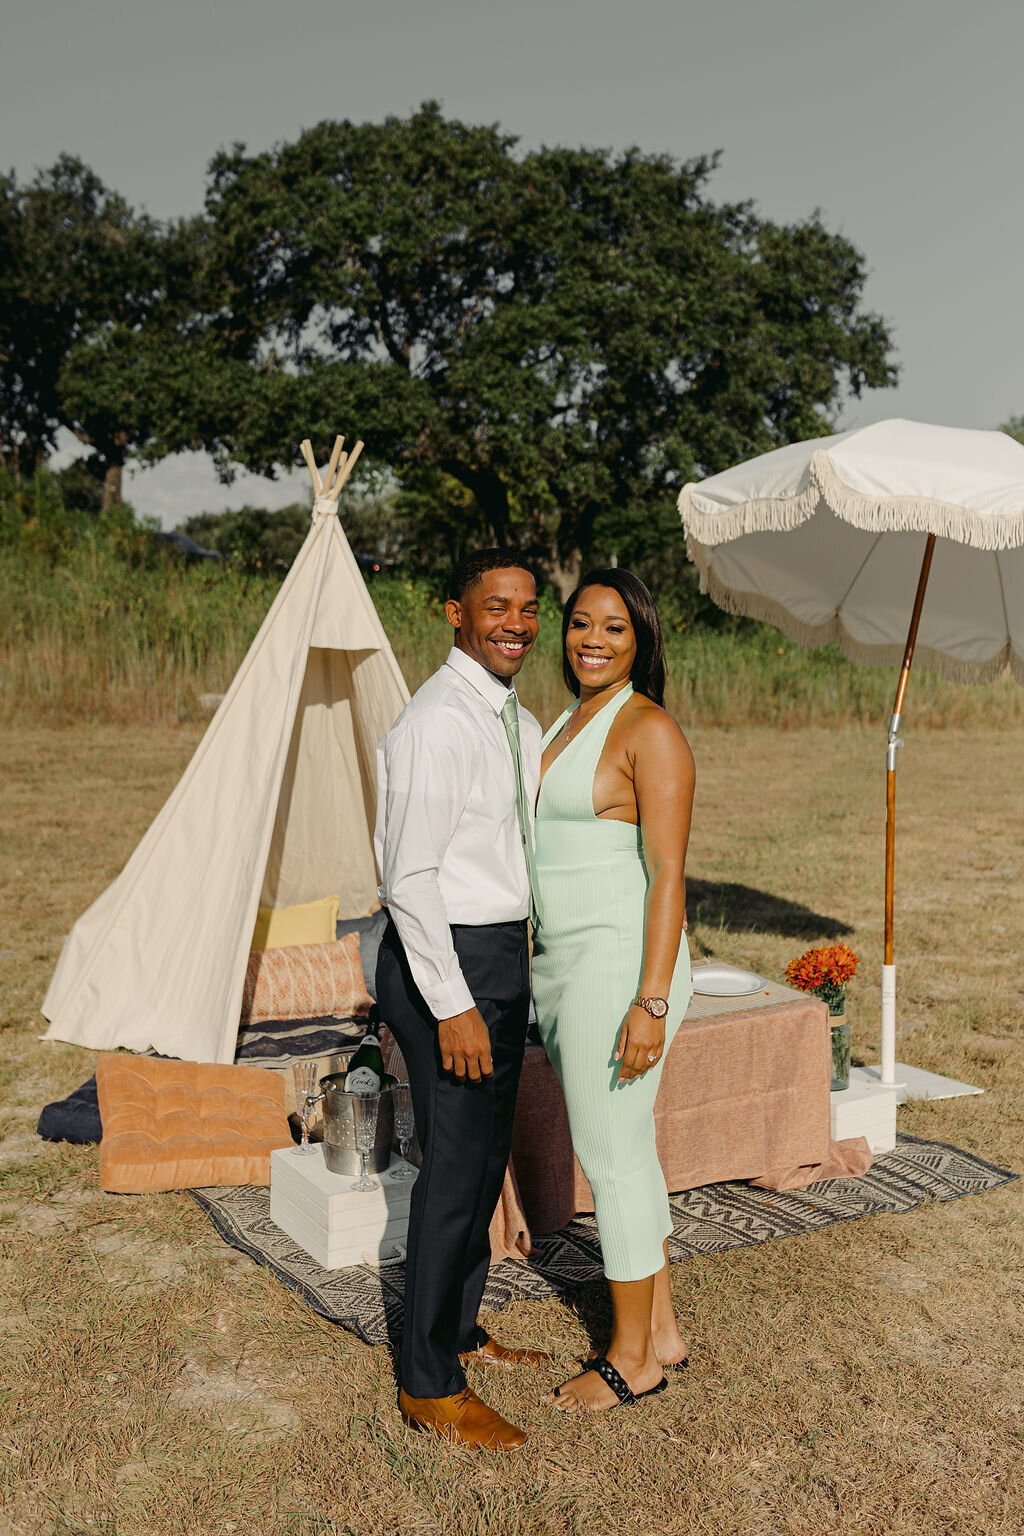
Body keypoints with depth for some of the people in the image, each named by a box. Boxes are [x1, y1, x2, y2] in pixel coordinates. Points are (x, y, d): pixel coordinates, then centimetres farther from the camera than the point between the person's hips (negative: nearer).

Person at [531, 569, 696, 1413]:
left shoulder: (651, 732, -13)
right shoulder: (569, 724, 14)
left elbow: (668, 873, -18)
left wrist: (651, 1002, -22)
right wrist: (546, 975, 21)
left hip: (618, 969, -9)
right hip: (563, 965, 9)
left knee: (613, 1157, 1)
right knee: (623, 1150, 16)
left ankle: (632, 1359, 18)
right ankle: (660, 1331, 31)